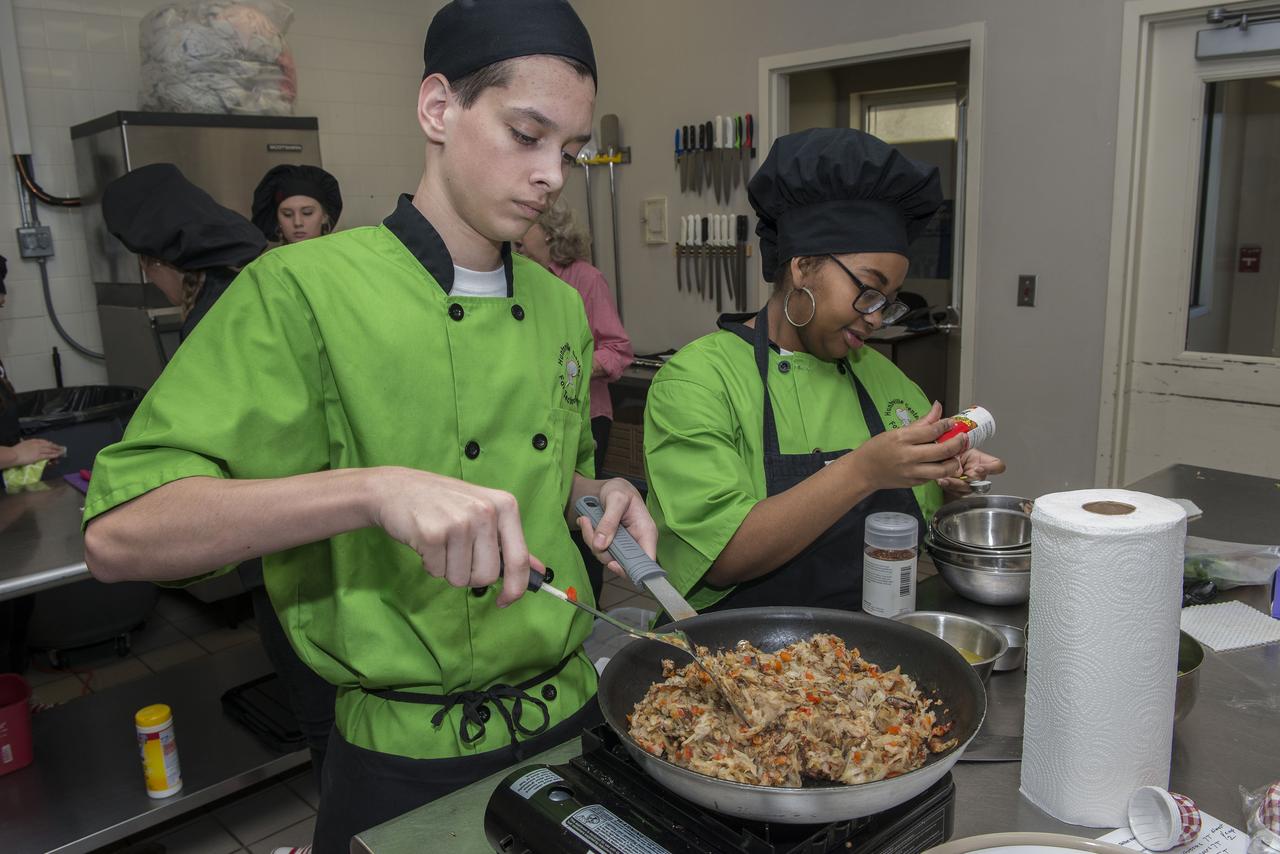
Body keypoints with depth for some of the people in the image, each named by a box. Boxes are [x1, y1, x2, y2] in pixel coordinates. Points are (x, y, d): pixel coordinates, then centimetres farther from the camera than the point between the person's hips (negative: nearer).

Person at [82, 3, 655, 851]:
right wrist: (373, 488, -35)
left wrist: (597, 496, -6)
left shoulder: (561, 308, 4)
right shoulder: (303, 291, -16)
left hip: (572, 717, 6)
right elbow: (118, 534, -21)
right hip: (407, 768, -5)